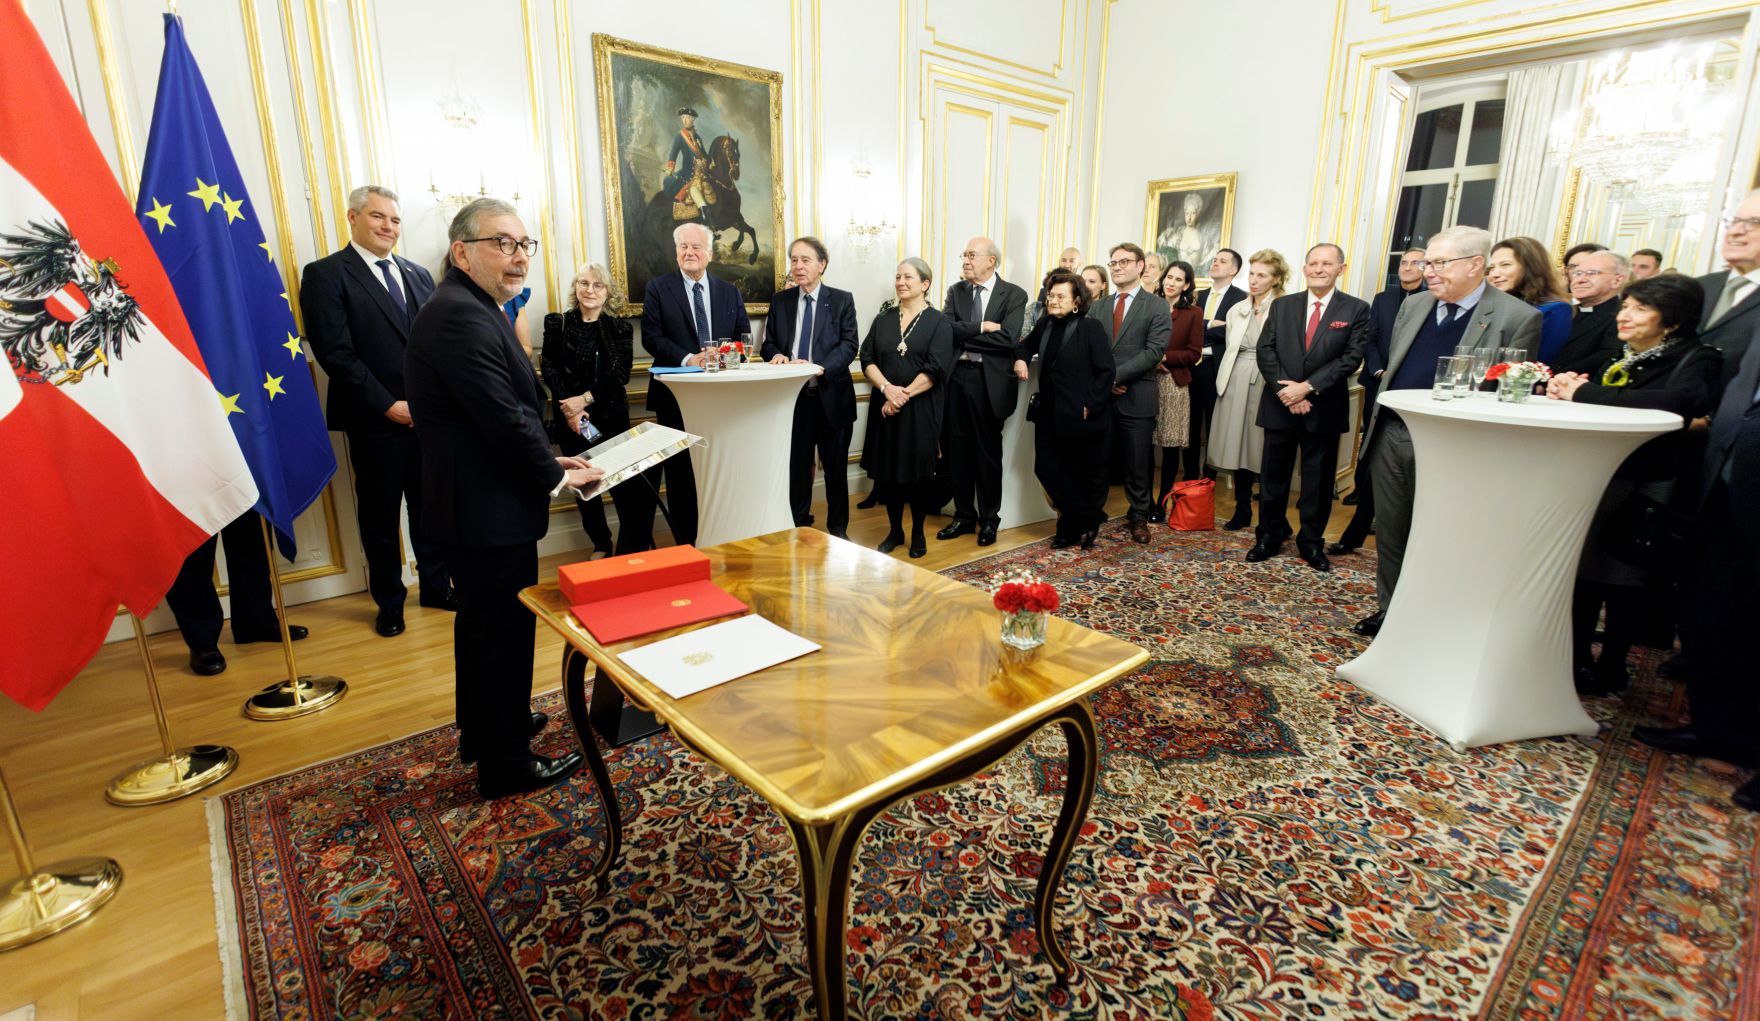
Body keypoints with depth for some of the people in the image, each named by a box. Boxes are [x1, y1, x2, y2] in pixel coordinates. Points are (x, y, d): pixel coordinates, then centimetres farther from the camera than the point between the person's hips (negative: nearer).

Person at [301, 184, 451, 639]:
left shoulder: (417, 274, 13)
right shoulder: (325, 274, -3)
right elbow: (335, 353, -11)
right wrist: (388, 405, -15)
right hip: (375, 420, -4)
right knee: (380, 514, 9)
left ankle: (436, 585, 30)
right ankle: (389, 601, 25)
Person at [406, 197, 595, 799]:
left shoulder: (470, 309, 12)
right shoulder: (461, 317, -21)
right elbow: (504, 417, -25)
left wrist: (550, 459, 8)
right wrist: (555, 476, -12)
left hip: (474, 502, 11)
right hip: (489, 509, -11)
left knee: (483, 624, 24)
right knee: (505, 632, 2)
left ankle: (481, 728, 43)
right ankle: (506, 766, 19)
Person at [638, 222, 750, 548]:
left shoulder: (729, 292, 13)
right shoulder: (657, 288, 4)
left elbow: (744, 336, 9)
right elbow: (651, 337, -5)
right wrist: (688, 359, -19)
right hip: (676, 394, -2)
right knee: (680, 470, 3)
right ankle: (684, 543, 14)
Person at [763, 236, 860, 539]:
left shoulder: (842, 299, 1)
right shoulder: (780, 300, 10)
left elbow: (849, 345, -7)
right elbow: (768, 343, 11)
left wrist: (819, 367, -23)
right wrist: (777, 355, -13)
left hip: (832, 396, -2)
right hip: (793, 395, 2)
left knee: (836, 467, 8)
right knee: (796, 466, 9)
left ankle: (838, 528, 24)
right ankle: (799, 526, 23)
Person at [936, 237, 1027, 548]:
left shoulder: (1014, 295, -2)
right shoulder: (956, 291, 9)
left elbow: (1007, 338, -15)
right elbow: (945, 328, -6)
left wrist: (964, 334, -10)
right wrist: (983, 327, -15)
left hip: (990, 380, -3)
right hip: (956, 377, 4)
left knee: (988, 452, 7)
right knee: (958, 450, 9)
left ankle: (989, 519, 22)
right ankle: (964, 516, 23)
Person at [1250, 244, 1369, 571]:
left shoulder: (1356, 309, 0)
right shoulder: (1282, 305, 7)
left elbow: (1351, 358, -8)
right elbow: (1265, 350, -1)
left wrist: (1308, 387, -17)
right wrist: (1285, 391, -13)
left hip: (1324, 408, -1)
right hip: (1280, 405, 2)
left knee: (1318, 480, 7)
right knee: (1273, 476, 9)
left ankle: (1312, 542, 20)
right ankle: (1270, 536, 23)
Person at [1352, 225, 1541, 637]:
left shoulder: (1518, 318, -8)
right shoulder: (1413, 305, 9)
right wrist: (1378, 424, 11)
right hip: (1391, 436, 5)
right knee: (1390, 532, 14)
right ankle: (1389, 611, 29)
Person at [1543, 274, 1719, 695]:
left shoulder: (1696, 361, -8)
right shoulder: (1617, 357, 12)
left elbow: (1675, 401, -28)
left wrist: (1584, 393, -24)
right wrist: (1562, 386, -10)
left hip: (1638, 492, -6)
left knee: (1621, 582, 5)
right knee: (1580, 574, 11)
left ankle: (1610, 671, 19)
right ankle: (1577, 661, 24)